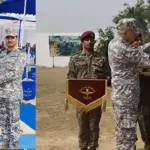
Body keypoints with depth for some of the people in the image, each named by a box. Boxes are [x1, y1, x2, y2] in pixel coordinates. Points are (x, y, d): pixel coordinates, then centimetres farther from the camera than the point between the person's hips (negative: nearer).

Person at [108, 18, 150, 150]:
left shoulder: (114, 43, 8)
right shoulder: (123, 49, -22)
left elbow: (136, 52, 18)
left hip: (122, 94, 10)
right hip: (126, 96, -10)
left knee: (123, 130, 18)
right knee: (127, 131, -3)